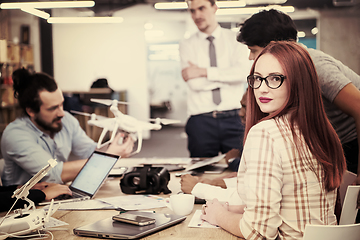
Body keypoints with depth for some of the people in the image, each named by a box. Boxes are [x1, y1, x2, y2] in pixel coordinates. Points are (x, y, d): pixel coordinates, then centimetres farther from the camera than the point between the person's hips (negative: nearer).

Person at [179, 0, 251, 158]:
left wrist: (204, 72, -11)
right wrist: (227, 76, -5)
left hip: (233, 119, 0)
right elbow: (194, 83, -7)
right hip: (201, 121, 0)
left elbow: (244, 72, -10)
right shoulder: (187, 46, 8)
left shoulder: (236, 40, 8)